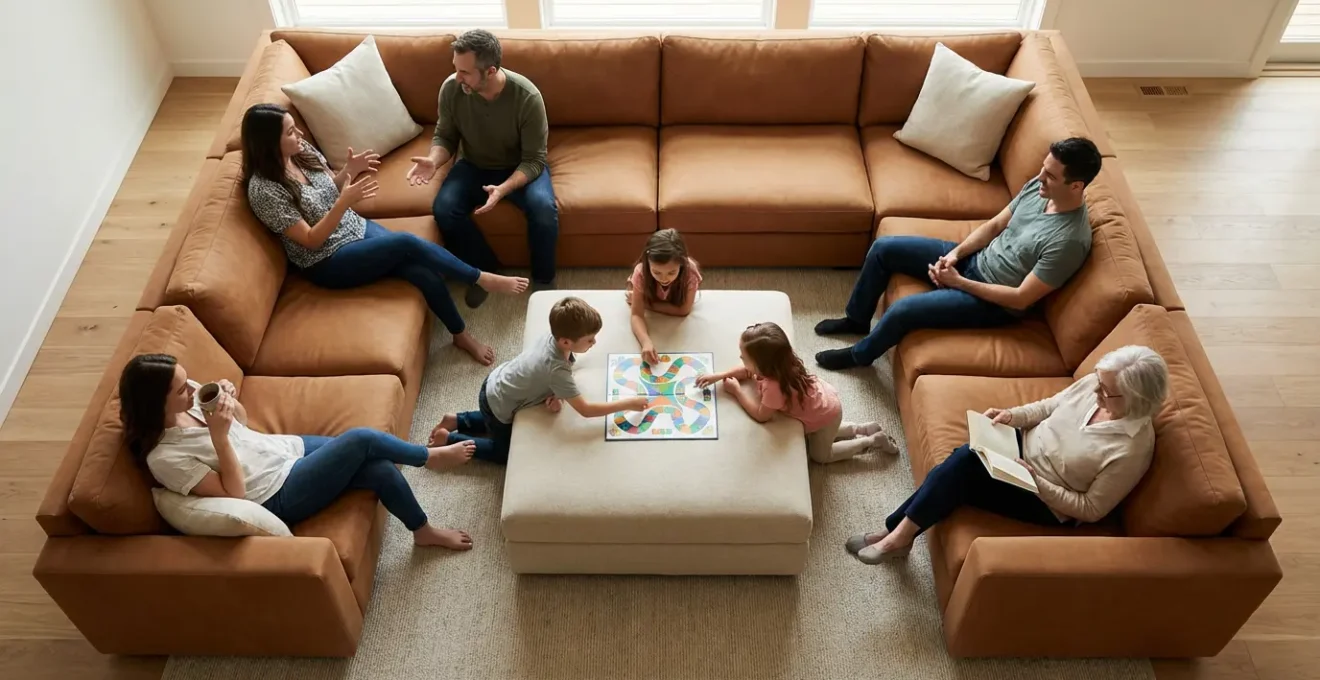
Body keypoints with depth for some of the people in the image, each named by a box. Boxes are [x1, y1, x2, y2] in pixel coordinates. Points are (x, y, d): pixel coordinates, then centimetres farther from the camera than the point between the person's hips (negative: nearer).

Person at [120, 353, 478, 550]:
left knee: (381, 470, -7)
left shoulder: (190, 398, -3)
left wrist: (229, 398, -9)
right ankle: (431, 456, 10)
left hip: (289, 449, 7)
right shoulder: (165, 458, -23)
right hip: (279, 496, -7)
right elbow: (234, 494, -21)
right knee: (360, 439, -19)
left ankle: (424, 530, 18)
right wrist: (219, 437, -29)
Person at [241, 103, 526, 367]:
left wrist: (348, 172, -7)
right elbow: (311, 240, -20)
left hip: (357, 227, 7)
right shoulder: (264, 189, -21)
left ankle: (461, 335, 4)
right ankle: (483, 279, -8)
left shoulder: (302, 152, -1)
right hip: (327, 262, -7)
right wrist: (344, 202, -31)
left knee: (425, 273, -15)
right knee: (407, 243, -26)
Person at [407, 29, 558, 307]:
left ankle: (543, 280, -6)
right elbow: (445, 136, -3)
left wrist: (504, 188, -40)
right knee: (443, 208, -24)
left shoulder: (527, 96, -28)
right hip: (474, 166, 3)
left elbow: (534, 160, -22)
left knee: (544, 208, -32)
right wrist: (434, 160, -27)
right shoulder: (451, 89, -19)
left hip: (521, 168, -3)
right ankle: (485, 269, 0)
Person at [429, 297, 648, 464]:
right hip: (497, 403, -7)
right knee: (507, 452, 16)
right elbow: (585, 410, -35)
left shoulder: (554, 336, -16)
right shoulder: (557, 370, -38)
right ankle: (450, 439, 15)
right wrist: (628, 404, -31)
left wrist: (556, 395, -17)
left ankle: (457, 421, 32)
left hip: (497, 383, 7)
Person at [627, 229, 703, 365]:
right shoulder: (641, 272, -43)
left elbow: (684, 310, -37)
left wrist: (645, 303, -35)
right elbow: (637, 314, -42)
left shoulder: (690, 271, -45)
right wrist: (646, 342, -62)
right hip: (649, 297, 0)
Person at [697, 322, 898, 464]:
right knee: (817, 438, 33)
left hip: (827, 413, -8)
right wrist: (719, 376, -10)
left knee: (820, 454, 17)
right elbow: (748, 371, 1)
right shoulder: (775, 365, -19)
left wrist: (737, 391, -23)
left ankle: (874, 440, 21)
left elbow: (761, 416, -30)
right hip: (823, 399, 8)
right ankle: (861, 429, 34)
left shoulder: (775, 386, -44)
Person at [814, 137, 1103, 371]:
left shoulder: (1070, 241, -29)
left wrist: (957, 282, -21)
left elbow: (1021, 299, -25)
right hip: (975, 260, 8)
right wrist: (955, 253, -8)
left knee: (902, 310, -22)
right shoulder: (1038, 186, -6)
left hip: (994, 301, -8)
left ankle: (861, 355, 10)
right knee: (883, 248, 1)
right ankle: (858, 319, 24)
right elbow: (994, 225, 7)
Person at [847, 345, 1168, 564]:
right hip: (1024, 447, 6)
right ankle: (897, 530, -11)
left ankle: (900, 536, -7)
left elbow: (1091, 509, -19)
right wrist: (1014, 415, -10)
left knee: (961, 476, -23)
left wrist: (1037, 482, -27)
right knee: (962, 458, -21)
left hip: (1047, 503, -6)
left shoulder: (1132, 449, -26)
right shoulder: (1094, 385, -9)